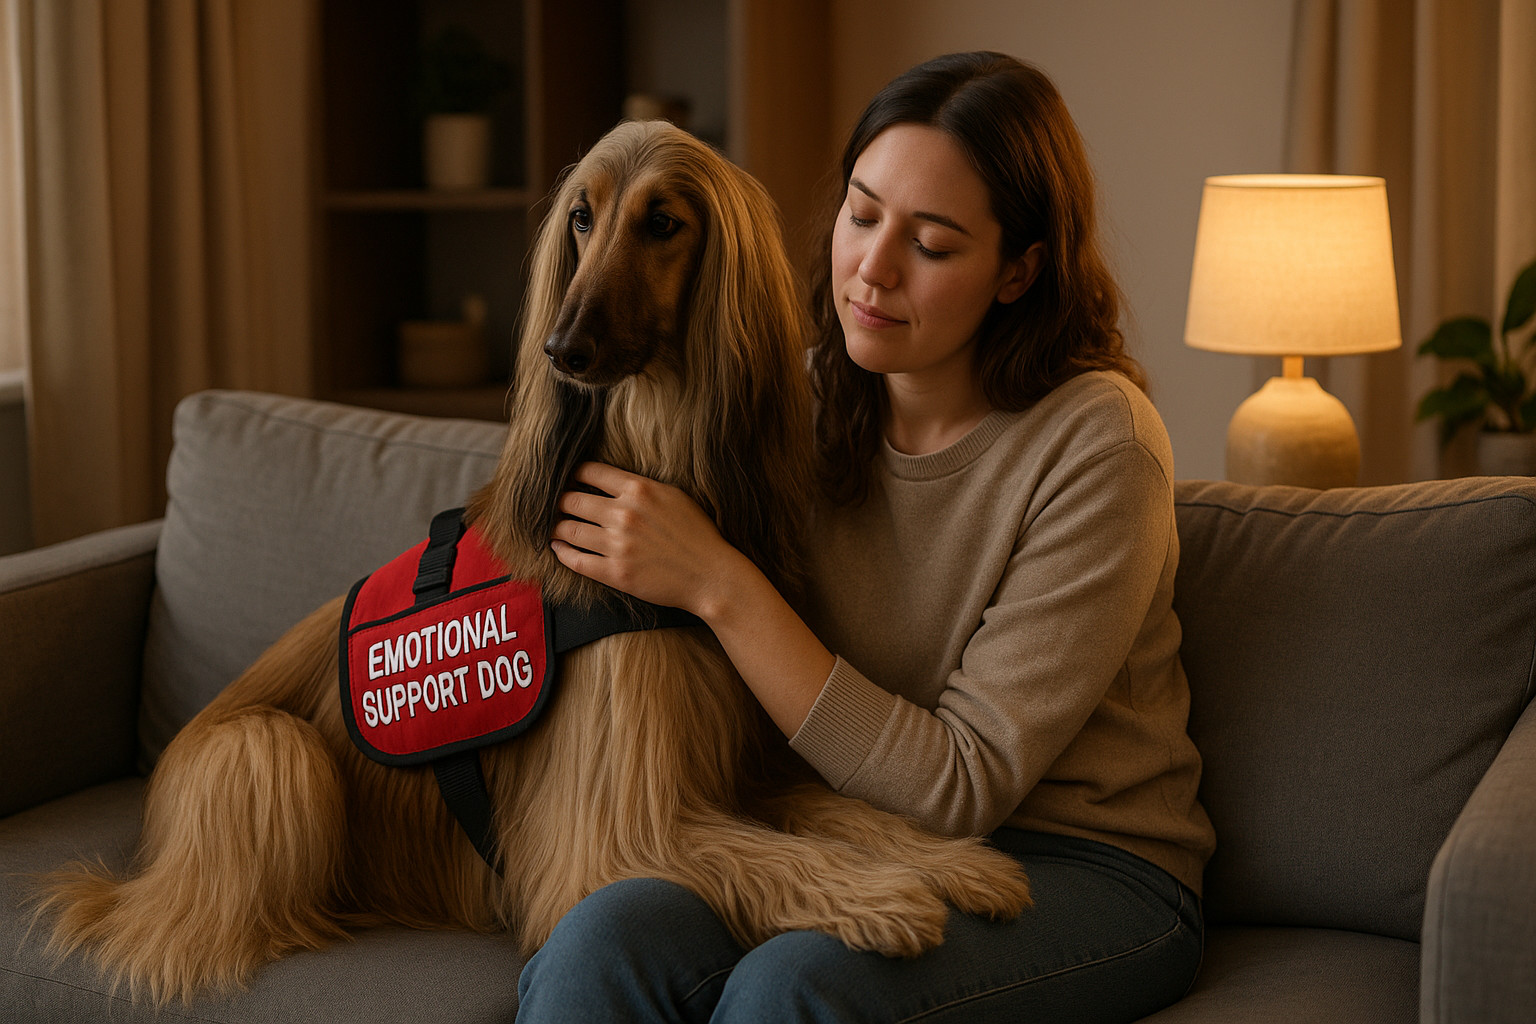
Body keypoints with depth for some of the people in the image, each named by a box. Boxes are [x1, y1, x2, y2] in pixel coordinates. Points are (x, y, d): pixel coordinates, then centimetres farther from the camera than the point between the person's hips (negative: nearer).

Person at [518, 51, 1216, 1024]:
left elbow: (961, 786, -18)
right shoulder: (811, 395, 2)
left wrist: (716, 582, -21)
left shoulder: (1096, 447, -15)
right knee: (612, 934, -29)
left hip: (1079, 870, -4)